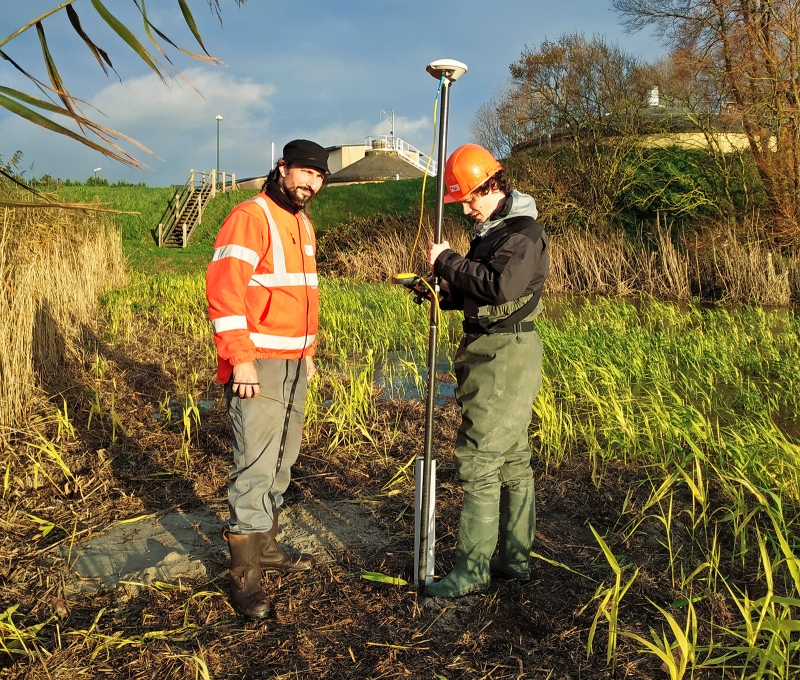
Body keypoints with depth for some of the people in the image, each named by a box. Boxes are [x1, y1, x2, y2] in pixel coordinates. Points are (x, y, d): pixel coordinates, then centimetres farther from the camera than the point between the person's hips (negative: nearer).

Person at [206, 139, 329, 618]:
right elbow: (223, 290, -19)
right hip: (258, 364, -9)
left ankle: (266, 545, 28)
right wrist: (241, 359, -22)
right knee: (256, 466, -7)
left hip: (294, 362, 9)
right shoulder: (250, 217, -11)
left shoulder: (303, 225, 17)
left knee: (282, 460, 14)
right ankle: (245, 575, 3)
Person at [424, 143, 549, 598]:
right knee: (512, 458, 14)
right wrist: (440, 292, 4)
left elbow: (500, 285, -28)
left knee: (478, 459, -8)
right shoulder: (493, 229, 16)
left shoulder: (524, 232, -13)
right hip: (492, 354, 10)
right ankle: (516, 558, 25)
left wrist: (447, 260, -19)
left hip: (507, 356, -10)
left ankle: (472, 570, 3)